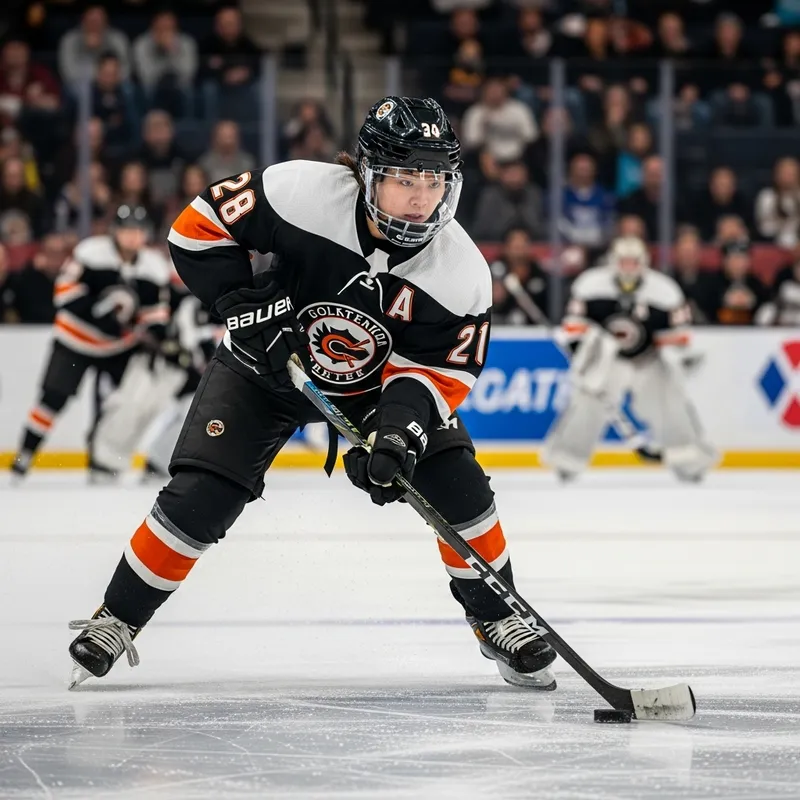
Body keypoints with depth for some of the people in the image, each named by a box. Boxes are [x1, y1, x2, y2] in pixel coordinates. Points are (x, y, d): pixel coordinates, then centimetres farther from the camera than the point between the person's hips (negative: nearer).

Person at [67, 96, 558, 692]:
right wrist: (244, 305, -27)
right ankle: (116, 620, 6)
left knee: (456, 482, -12)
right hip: (266, 368, -2)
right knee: (199, 499, -13)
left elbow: (435, 372, -20)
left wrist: (401, 433, -37)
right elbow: (200, 226, -20)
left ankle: (496, 620, 9)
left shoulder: (461, 273, -25)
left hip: (378, 381, 2)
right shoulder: (303, 193, -31)